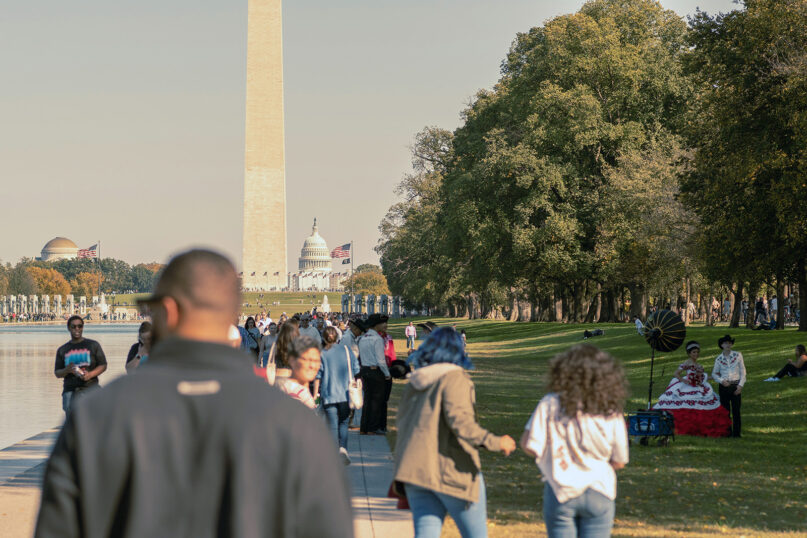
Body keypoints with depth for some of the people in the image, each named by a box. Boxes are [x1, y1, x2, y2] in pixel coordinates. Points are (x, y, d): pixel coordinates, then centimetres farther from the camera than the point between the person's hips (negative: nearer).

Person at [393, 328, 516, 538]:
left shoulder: (413, 383, 14)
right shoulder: (454, 377, -8)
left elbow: (402, 425, 18)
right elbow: (459, 420, -21)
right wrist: (494, 442, -18)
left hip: (415, 470, 6)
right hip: (451, 470, -6)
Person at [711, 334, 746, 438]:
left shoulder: (738, 355, 2)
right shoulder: (719, 359, 4)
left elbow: (742, 371, 4)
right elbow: (714, 374, 13)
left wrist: (740, 385, -5)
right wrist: (721, 381, -6)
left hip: (736, 386, -1)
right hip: (724, 386, 1)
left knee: (736, 410, -2)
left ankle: (736, 433, 4)